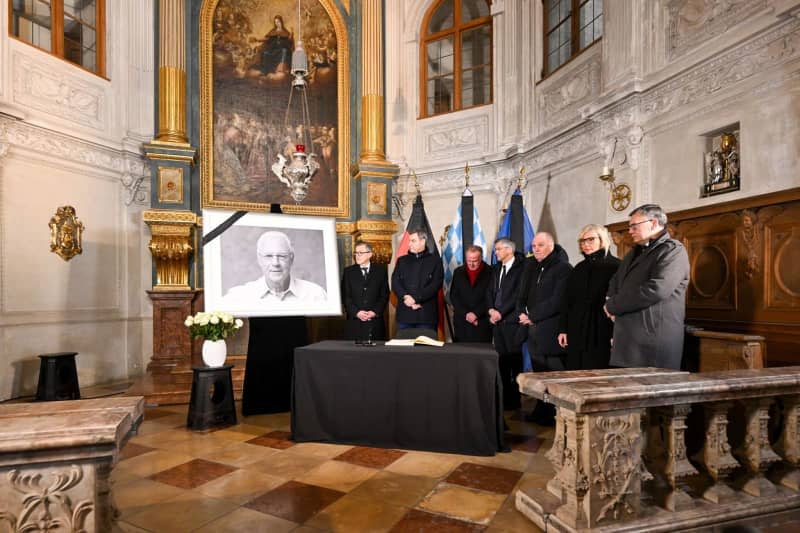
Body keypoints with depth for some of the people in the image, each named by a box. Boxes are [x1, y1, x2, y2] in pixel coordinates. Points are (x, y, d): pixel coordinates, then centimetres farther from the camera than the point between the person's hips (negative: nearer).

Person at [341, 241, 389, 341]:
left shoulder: (380, 270, 8)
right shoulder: (348, 271, 9)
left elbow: (385, 294, 4)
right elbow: (345, 296, 4)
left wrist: (375, 311, -8)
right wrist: (356, 312, -9)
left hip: (375, 320, 0)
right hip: (354, 321, 0)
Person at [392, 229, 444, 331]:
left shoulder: (435, 261, 4)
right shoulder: (402, 260, 14)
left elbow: (436, 284, -7)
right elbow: (395, 282, 4)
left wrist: (415, 299, -15)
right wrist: (406, 297, -14)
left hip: (426, 314, -3)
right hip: (404, 313, 3)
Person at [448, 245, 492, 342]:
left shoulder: (489, 272, -2)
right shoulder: (458, 272, 8)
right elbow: (453, 296, 6)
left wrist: (476, 314, -10)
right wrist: (465, 314, -5)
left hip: (482, 322, -2)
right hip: (461, 321, 2)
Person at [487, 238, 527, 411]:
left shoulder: (521, 267, -6)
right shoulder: (496, 268, 17)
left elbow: (518, 293, -13)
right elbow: (490, 291, 15)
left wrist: (501, 312, -12)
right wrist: (491, 309, -1)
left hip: (512, 320, -6)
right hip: (497, 319, 6)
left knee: (514, 359, -1)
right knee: (501, 359, 5)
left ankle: (515, 398, 8)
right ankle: (504, 397, 13)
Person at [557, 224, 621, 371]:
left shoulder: (615, 266, -4)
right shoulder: (578, 269, 14)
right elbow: (567, 300, 14)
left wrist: (616, 334, -15)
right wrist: (562, 329, 8)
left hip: (602, 333, -5)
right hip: (577, 332, 5)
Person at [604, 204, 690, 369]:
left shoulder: (673, 250, -7)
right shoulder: (635, 251, 22)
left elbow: (656, 289, -21)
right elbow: (615, 281, 25)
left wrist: (613, 306, -11)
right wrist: (612, 302, 1)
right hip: (628, 339, 8)